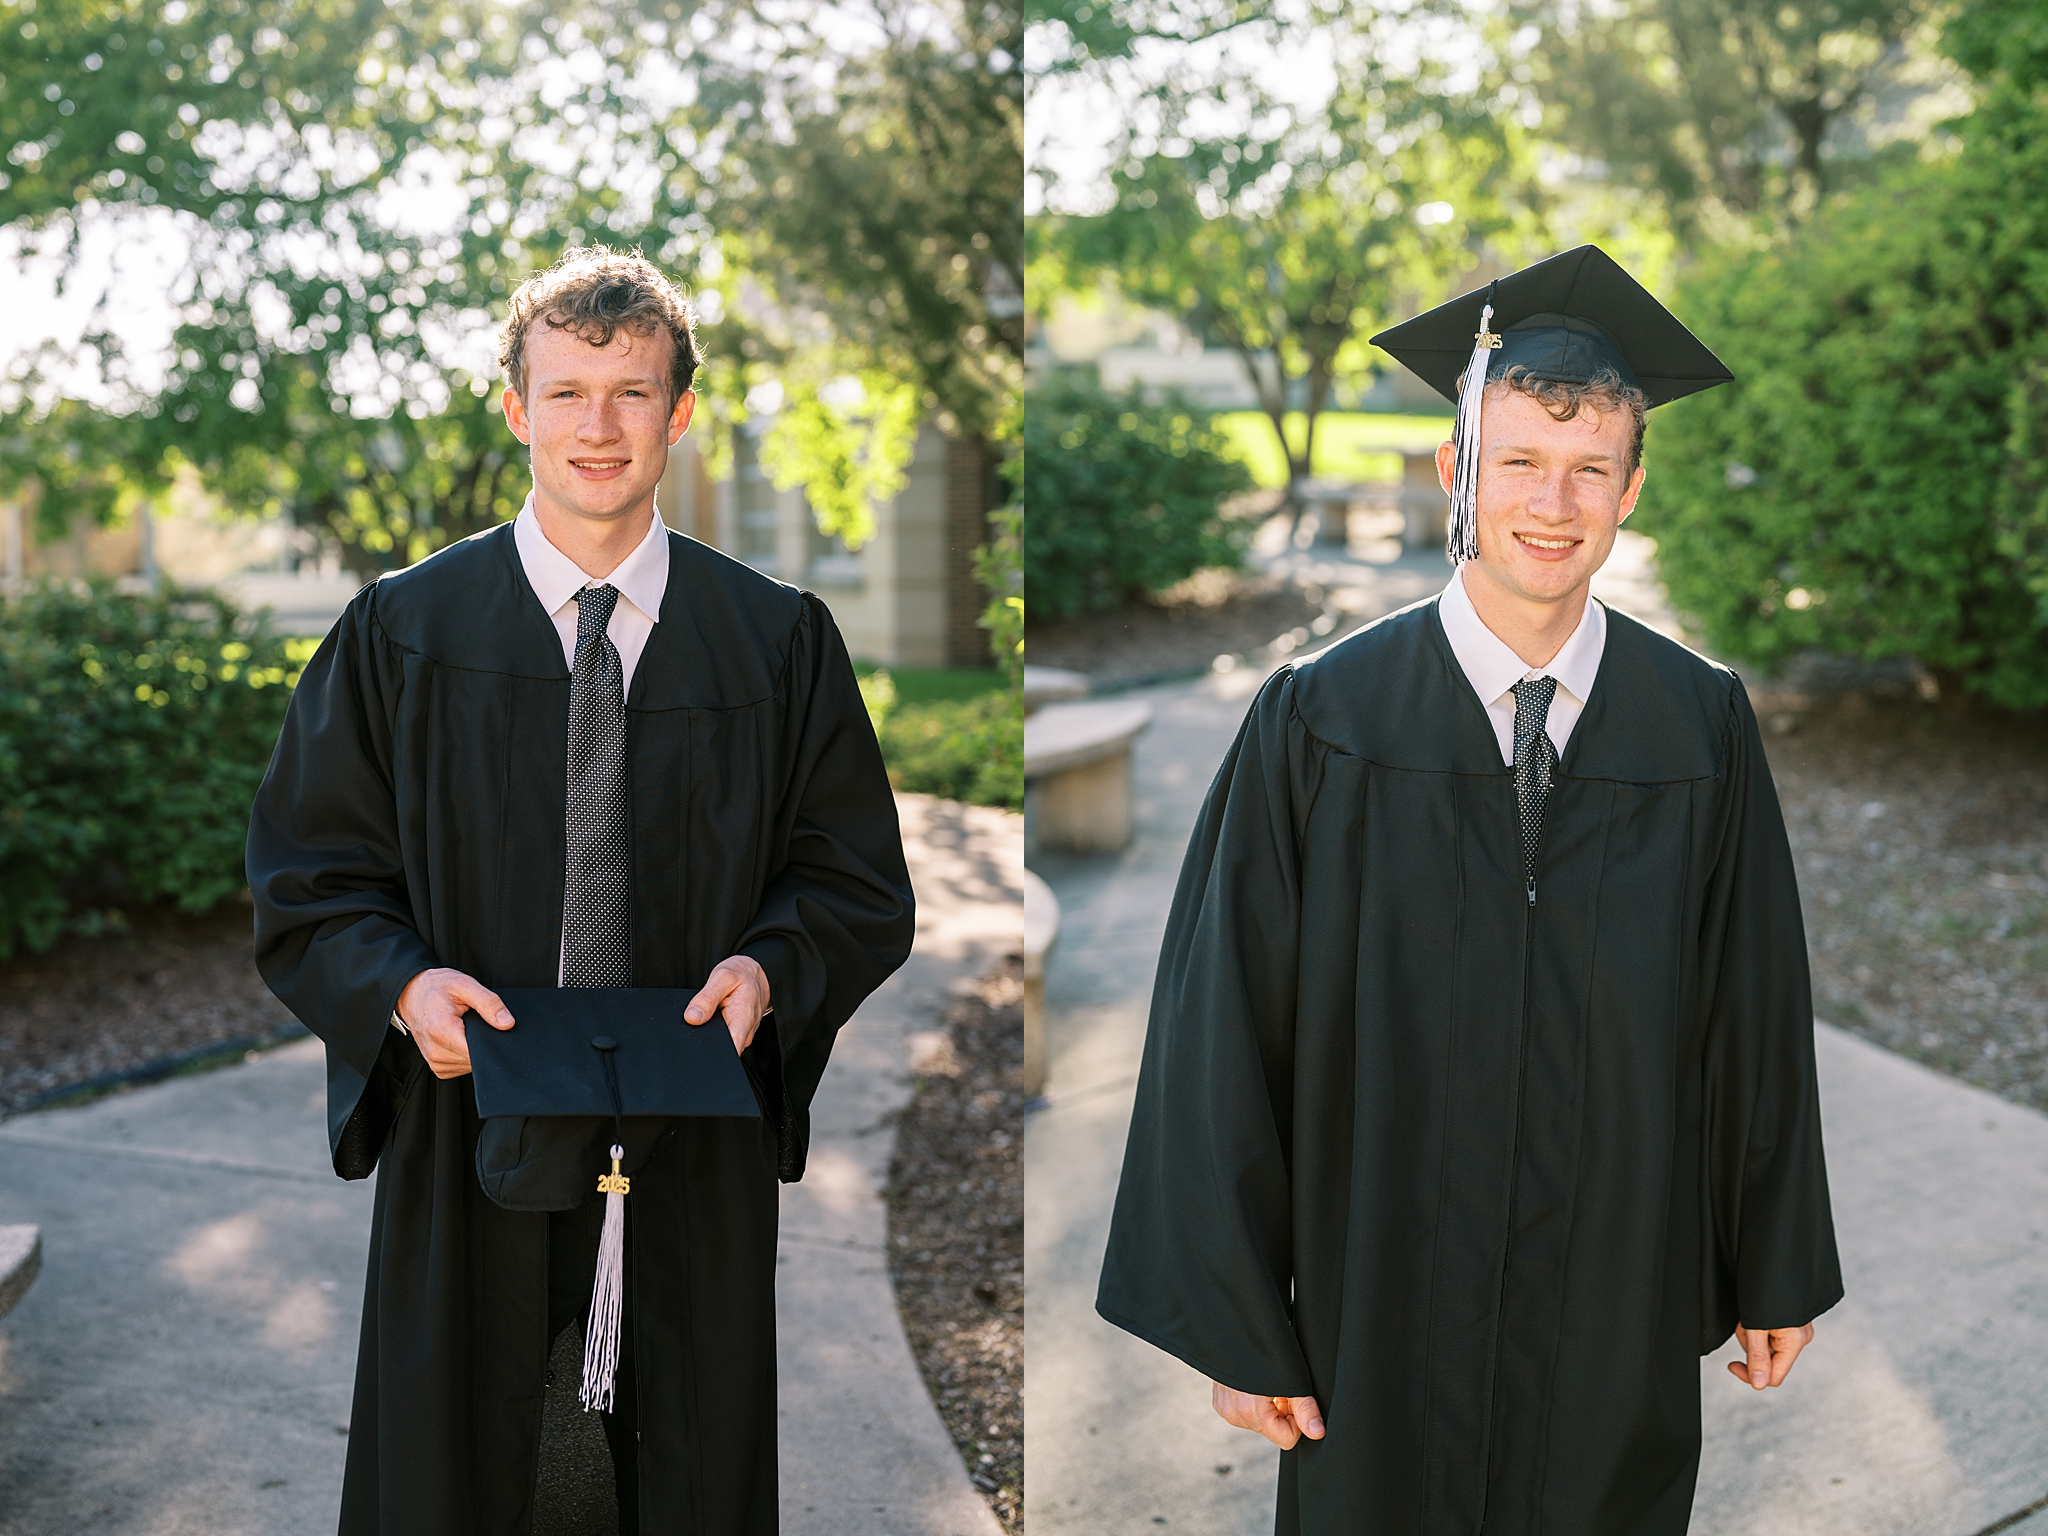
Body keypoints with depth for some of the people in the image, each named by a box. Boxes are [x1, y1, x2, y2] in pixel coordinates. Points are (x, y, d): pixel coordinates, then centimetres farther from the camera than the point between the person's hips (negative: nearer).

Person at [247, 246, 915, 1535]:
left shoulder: (778, 640, 2)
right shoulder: (403, 633, 1)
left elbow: (860, 884, 6)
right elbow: (307, 880, 3)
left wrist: (769, 967, -14)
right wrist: (403, 983, -16)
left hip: (695, 1152, 1)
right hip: (471, 1132, 0)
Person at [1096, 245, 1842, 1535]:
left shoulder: (1705, 727, -4)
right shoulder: (1320, 724, -10)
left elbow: (1757, 1010, 2)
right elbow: (1221, 1033, -8)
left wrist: (1776, 1276, 7)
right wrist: (1234, 1328, -7)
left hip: (1622, 1324, 2)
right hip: (1380, 1319, -1)